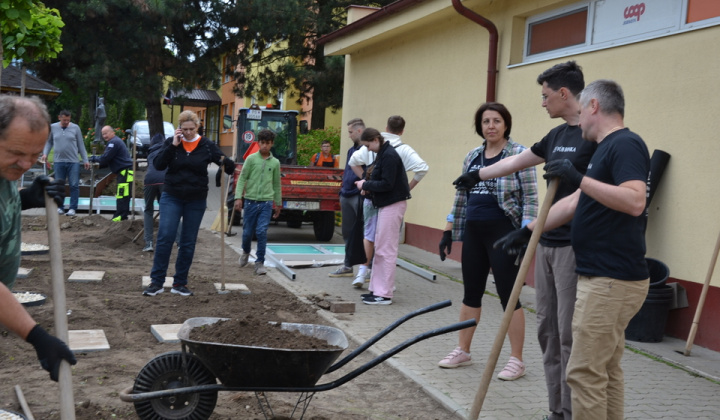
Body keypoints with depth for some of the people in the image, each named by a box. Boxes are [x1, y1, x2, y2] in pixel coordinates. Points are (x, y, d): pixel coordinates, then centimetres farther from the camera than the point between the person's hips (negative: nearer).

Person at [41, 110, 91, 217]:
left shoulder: (75, 128, 2)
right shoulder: (53, 128, 4)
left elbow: (81, 145, 6)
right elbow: (49, 142, 14)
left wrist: (85, 160, 4)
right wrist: (45, 153, -1)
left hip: (73, 162, -1)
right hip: (58, 161, 1)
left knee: (74, 185, -3)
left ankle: (72, 208, 2)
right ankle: (60, 207, 14)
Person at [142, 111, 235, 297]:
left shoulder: (207, 146, -2)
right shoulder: (171, 143, -1)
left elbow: (230, 167, -2)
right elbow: (158, 165, -12)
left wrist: (226, 163, -26)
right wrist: (173, 145, -19)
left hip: (196, 201, 1)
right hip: (171, 198, -1)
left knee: (188, 243, 7)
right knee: (165, 238, -9)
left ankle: (180, 283, 17)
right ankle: (157, 281, -1)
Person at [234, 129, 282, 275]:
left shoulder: (275, 162, 7)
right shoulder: (251, 158, 0)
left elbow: (276, 185, 15)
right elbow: (242, 178, -1)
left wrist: (278, 204, 17)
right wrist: (238, 197, -11)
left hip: (266, 203, 1)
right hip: (251, 201, -1)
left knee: (262, 232, -8)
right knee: (247, 231, 8)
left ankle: (260, 262, -1)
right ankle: (246, 252, 38)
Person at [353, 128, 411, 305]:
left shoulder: (389, 156, -16)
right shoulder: (383, 154, 13)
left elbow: (387, 184, -20)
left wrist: (366, 185, -10)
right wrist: (368, 187, 1)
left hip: (393, 205, -10)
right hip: (386, 204, 10)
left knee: (386, 250, -7)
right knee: (380, 249, 13)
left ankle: (384, 294, -2)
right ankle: (377, 289, 19)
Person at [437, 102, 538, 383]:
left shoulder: (519, 154, -6)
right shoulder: (472, 157, 12)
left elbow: (530, 198, -9)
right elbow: (461, 197, 17)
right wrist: (449, 231, 15)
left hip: (503, 233, -6)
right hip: (473, 233, 6)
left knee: (508, 295, -2)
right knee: (471, 293, 13)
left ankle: (516, 360, 7)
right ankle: (462, 351, 25)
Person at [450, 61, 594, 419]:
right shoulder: (557, 135, 16)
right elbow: (516, 161, 28)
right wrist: (477, 175, 37)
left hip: (574, 246, -9)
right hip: (547, 244, 9)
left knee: (570, 335, -6)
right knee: (548, 330, 10)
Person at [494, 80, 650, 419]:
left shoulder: (625, 144, -13)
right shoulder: (608, 147, 18)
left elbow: (635, 201, -28)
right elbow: (573, 203, 23)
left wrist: (579, 178, -28)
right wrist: (527, 231, 25)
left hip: (610, 280, -10)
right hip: (607, 277, 10)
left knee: (585, 372, -5)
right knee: (606, 371, 15)